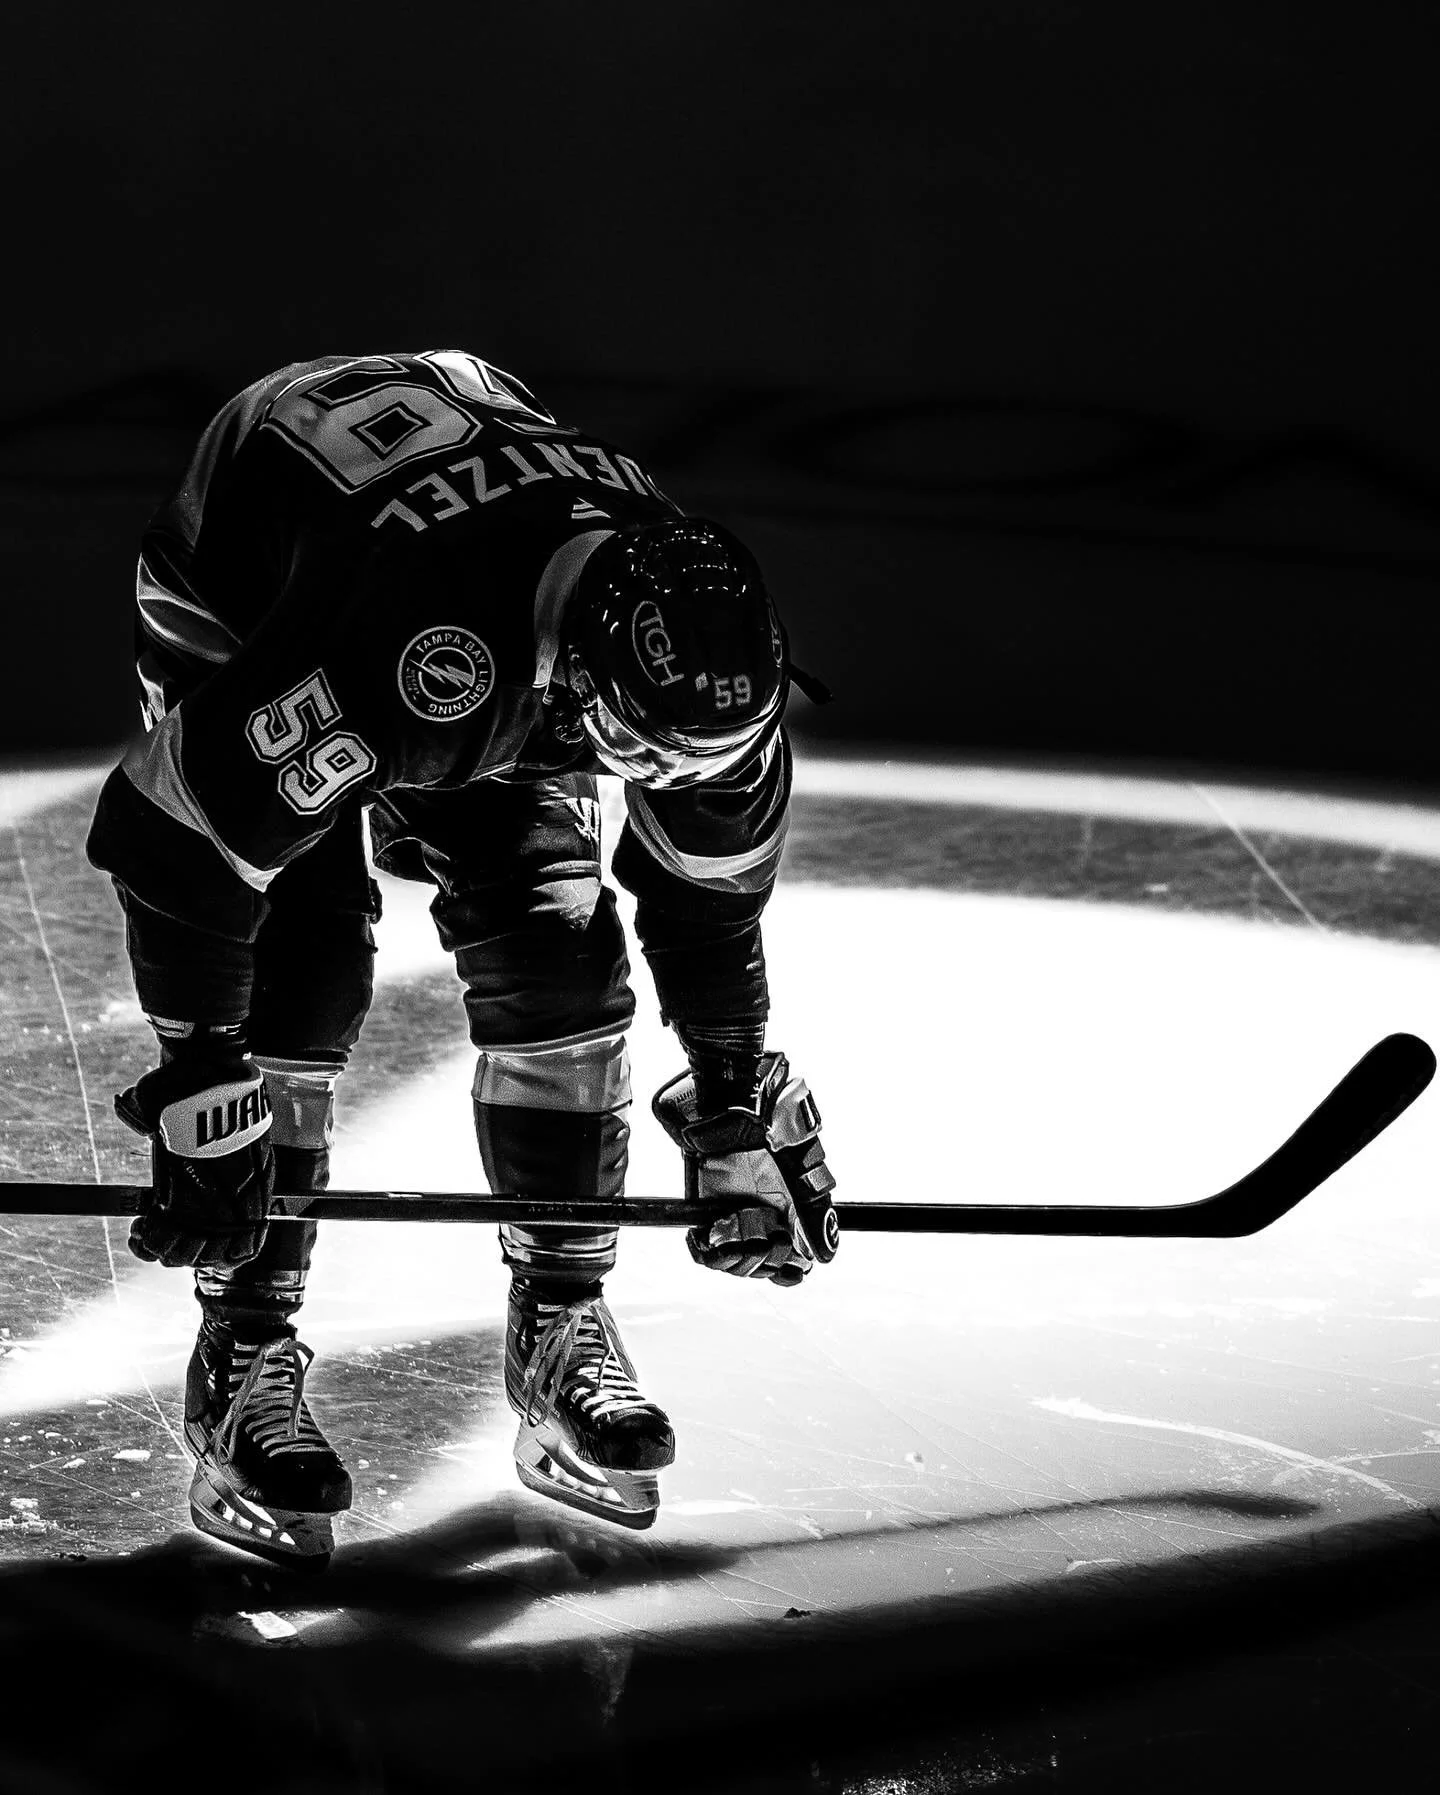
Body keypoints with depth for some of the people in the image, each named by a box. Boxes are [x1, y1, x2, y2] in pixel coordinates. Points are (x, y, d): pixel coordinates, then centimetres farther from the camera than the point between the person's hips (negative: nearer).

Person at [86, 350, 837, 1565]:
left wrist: (741, 1127, -3)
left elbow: (711, 895, -10)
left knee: (558, 952, -9)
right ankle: (246, 1363, -9)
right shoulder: (400, 663, -47)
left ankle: (560, 1329, 4)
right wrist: (200, 1098, -31)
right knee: (302, 968, -20)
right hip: (237, 609, -5)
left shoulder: (695, 639, -28)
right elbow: (171, 841, -38)